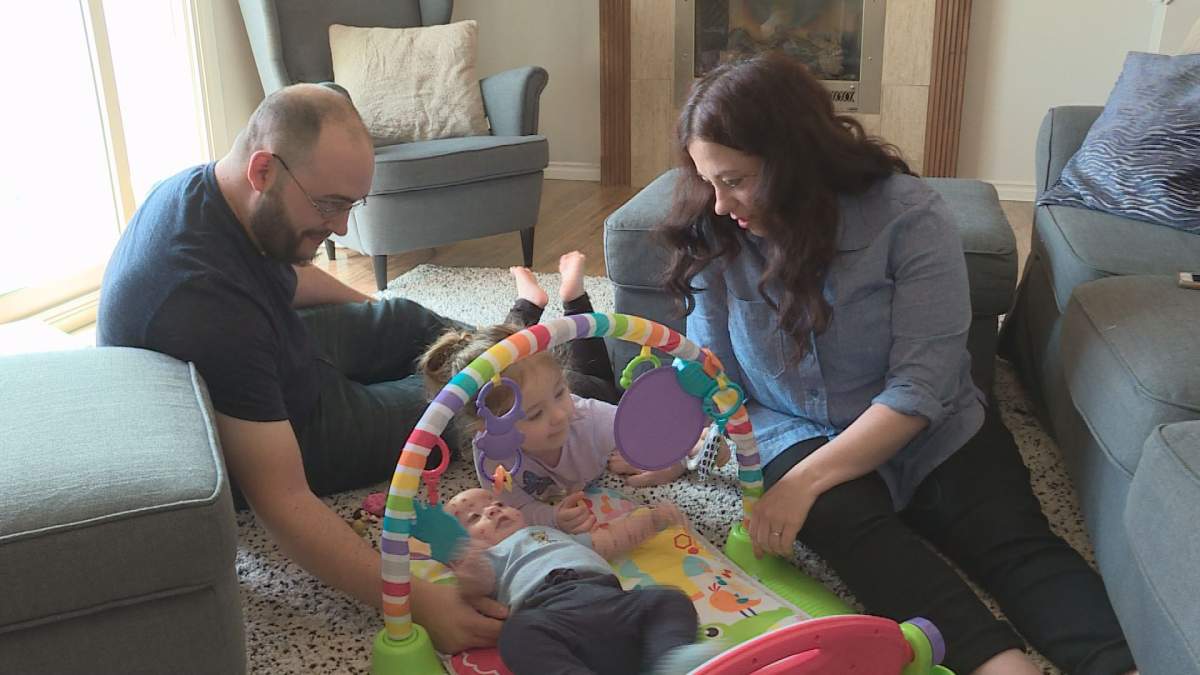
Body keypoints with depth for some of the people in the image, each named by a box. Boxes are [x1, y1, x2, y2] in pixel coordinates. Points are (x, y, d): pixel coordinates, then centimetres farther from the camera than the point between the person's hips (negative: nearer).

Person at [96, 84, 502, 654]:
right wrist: (419, 602, -46)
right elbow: (280, 502, -42)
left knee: (406, 320, 17)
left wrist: (368, 304, 25)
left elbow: (287, 273, 10)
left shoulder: (204, 185, -15)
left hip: (266, 356, 8)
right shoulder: (210, 302, -43)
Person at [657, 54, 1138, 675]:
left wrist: (805, 482, -26)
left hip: (932, 432, 0)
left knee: (1013, 539, -24)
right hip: (797, 433, 1)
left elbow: (920, 388, -21)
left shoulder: (909, 217, -18)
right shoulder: (716, 241, -7)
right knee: (847, 522, -31)